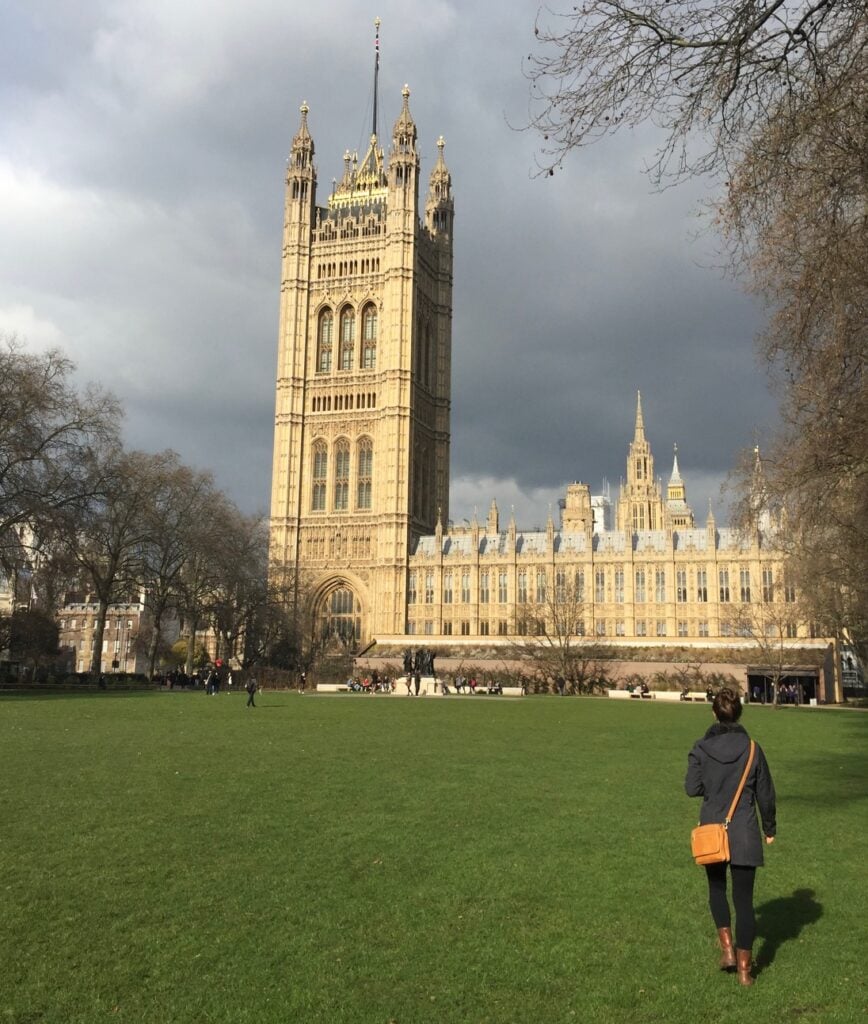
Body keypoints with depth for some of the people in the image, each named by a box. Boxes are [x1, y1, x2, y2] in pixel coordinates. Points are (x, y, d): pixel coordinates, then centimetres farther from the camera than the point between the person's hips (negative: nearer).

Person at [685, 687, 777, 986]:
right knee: (744, 898, 9)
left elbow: (692, 788, -7)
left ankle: (727, 947, 10)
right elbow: (765, 794, 1)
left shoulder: (701, 748, -9)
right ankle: (744, 968, 13)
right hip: (745, 834, 0)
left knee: (717, 888, 22)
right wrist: (770, 827, 15)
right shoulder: (752, 748, -7)